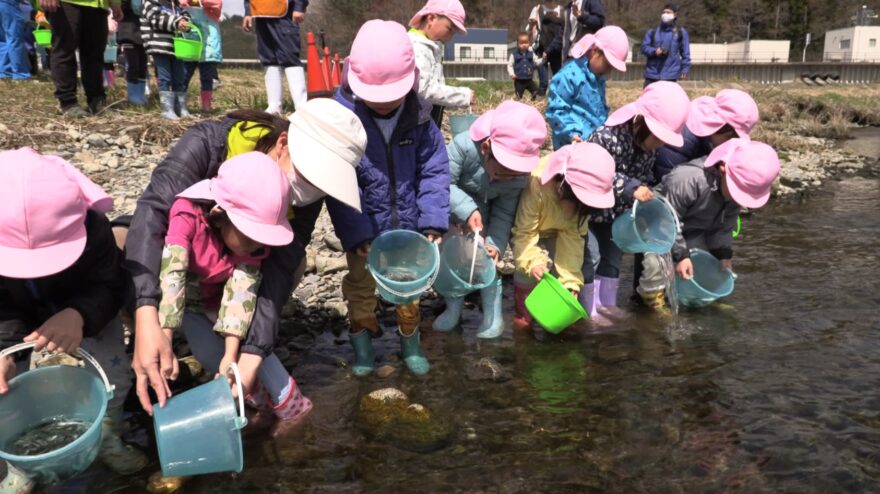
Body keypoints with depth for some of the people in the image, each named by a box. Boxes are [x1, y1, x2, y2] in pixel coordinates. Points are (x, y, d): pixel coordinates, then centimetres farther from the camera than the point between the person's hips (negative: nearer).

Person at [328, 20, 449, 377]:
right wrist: (356, 232, -23)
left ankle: (410, 341, 40)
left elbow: (434, 170, -6)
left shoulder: (418, 118, -13)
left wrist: (433, 222, -14)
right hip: (363, 229, -2)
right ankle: (362, 342, 39)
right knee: (361, 286, 18)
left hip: (407, 225, 2)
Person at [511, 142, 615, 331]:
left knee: (561, 267, -12)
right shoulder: (537, 183, -42)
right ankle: (522, 316, -4)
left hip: (557, 228, 4)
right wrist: (533, 261, -49)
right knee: (529, 270, -21)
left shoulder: (582, 191, -28)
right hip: (527, 224, -3)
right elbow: (524, 232, -32)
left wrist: (571, 281, -29)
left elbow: (573, 236, -23)